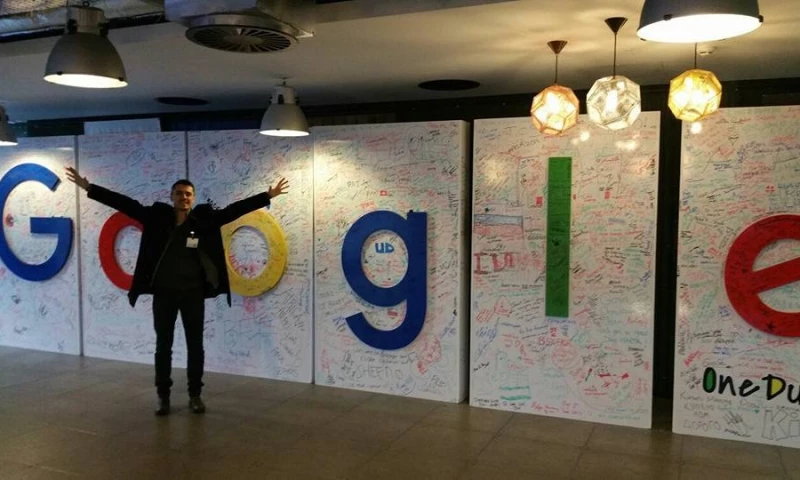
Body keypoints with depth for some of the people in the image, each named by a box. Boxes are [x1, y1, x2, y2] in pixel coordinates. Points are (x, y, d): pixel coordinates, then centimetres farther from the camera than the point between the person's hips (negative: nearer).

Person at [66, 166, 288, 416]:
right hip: (164, 292, 0)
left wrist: (268, 196, -10)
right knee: (163, 345, 8)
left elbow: (235, 209, -6)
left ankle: (195, 395, 20)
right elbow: (125, 203, -5)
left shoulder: (205, 218, -3)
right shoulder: (156, 216, -2)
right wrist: (88, 187, -10)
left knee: (195, 345, 7)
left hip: (193, 292, 0)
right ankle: (163, 396, 20)